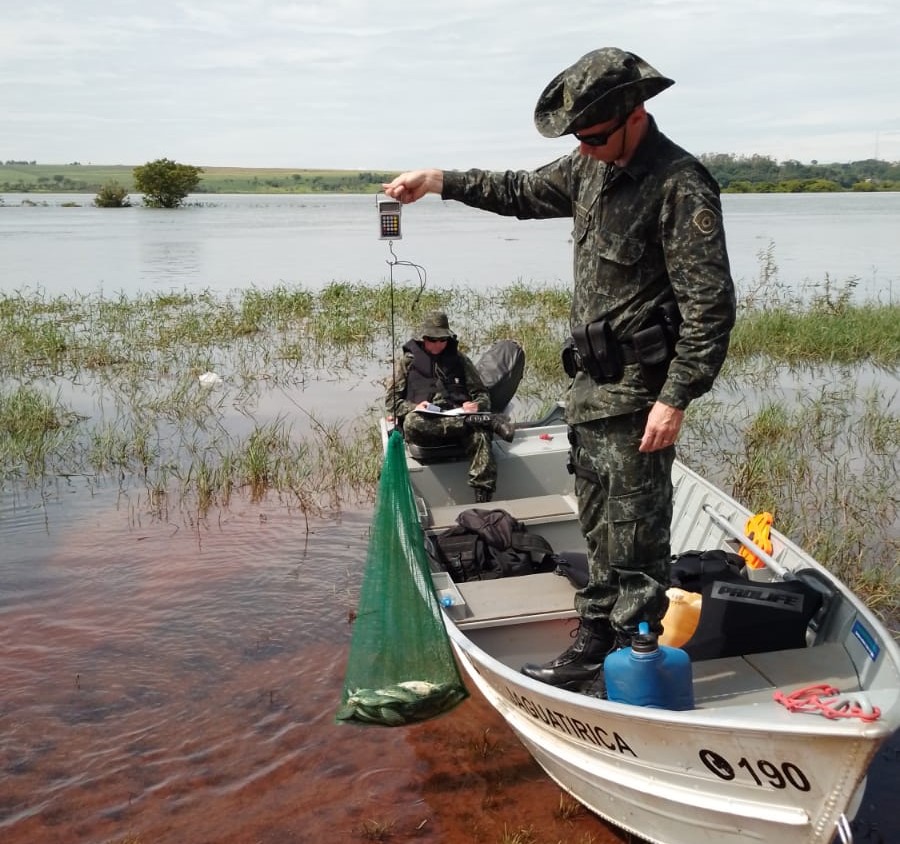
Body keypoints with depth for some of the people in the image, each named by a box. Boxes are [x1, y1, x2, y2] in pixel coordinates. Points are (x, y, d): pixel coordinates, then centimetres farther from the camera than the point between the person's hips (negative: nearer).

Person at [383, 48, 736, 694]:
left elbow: (710, 307, -20)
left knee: (634, 534, 0)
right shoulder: (593, 167, 9)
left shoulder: (680, 186, -17)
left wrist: (676, 398, -22)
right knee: (600, 524, 16)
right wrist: (442, 181, 14)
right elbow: (522, 192, 24)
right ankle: (593, 649, 29)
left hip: (638, 393, -9)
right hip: (593, 382, 9)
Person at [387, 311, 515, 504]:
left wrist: (477, 405, -6)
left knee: (480, 434, -36)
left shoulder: (459, 359, 20)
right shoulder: (407, 362, 15)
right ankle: (483, 420, -38)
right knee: (412, 423, -39)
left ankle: (483, 501, -44)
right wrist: (414, 407, -11)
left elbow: (482, 393, 18)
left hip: (458, 417, 1)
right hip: (426, 421, -1)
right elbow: (392, 401, 11)